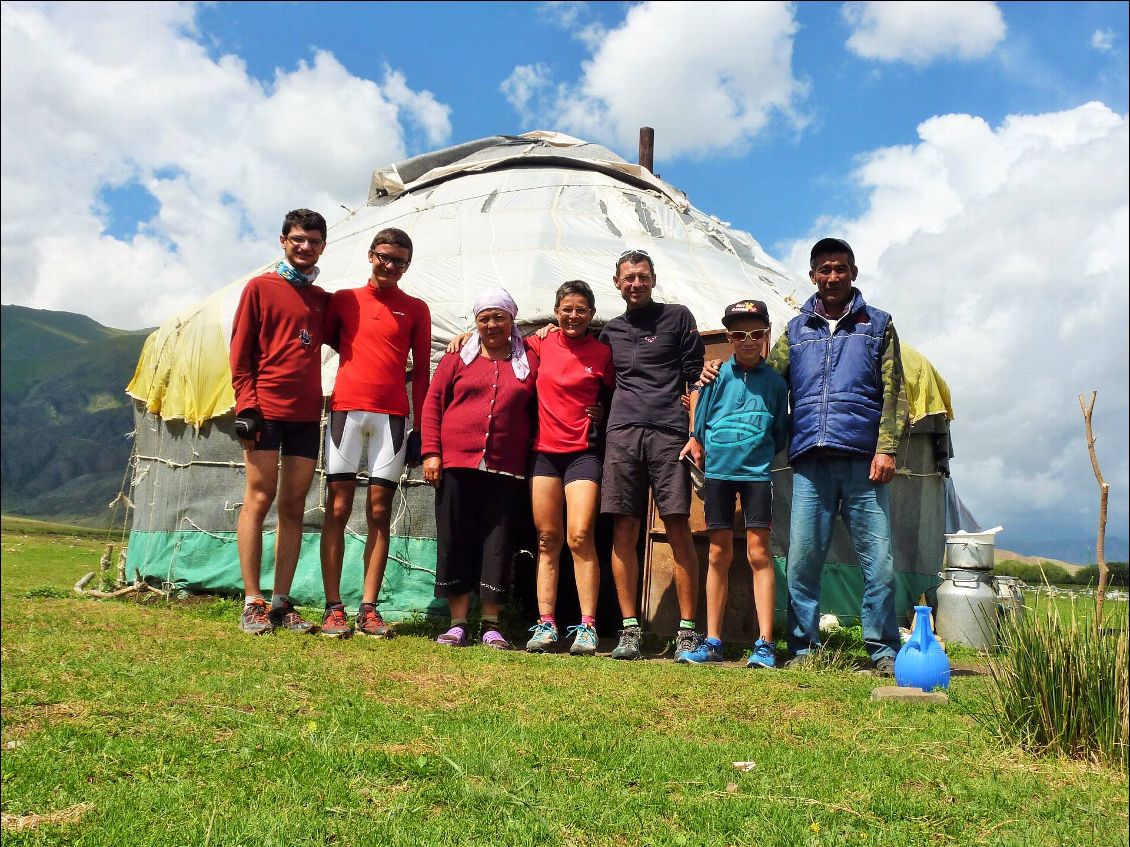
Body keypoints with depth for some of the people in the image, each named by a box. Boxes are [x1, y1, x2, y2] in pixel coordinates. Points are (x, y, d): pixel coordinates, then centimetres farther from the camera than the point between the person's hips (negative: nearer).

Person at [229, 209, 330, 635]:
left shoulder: (322, 299, 17)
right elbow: (240, 351, 0)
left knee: (294, 505, 3)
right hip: (265, 410, -4)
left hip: (307, 414, 4)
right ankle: (253, 603, 0)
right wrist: (246, 404, -9)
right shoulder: (260, 287, 4)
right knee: (259, 497, -5)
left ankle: (282, 602, 8)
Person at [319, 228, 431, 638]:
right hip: (346, 409, 0)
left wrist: (420, 427, 5)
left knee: (379, 512, 0)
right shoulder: (343, 300, 12)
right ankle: (333, 608, 0)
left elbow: (421, 371, 10)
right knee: (338, 507, -3)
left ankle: (369, 608, 4)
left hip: (392, 415, 0)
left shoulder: (416, 309, 12)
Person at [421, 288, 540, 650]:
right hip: (456, 464, 0)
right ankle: (458, 623, 11)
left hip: (506, 469, 0)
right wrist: (431, 452, -2)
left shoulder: (529, 361, 10)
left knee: (498, 543, 2)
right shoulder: (458, 358, 9)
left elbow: (537, 412, 12)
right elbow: (433, 403, 7)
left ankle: (491, 626, 10)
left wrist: (534, 457, 2)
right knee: (455, 540, 2)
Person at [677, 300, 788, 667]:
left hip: (757, 471, -1)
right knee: (719, 554, 6)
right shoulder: (718, 375, 3)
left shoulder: (775, 381, 5)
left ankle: (764, 644, 0)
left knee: (758, 552, -4)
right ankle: (712, 641, 13)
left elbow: (780, 433, 12)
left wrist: (766, 455, 2)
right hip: (718, 469, 1)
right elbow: (699, 428, 7)